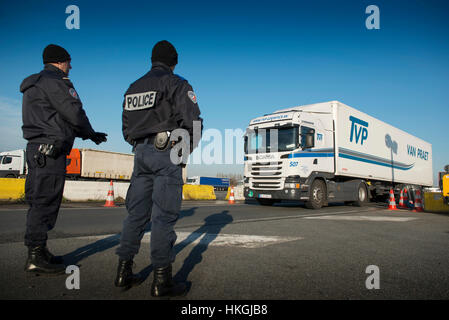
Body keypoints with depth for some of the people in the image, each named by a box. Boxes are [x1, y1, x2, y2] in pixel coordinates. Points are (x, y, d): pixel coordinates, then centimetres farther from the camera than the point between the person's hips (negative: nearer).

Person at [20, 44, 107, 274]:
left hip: (36, 149, 10)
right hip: (50, 150, -10)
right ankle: (36, 257, -4)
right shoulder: (55, 81, -6)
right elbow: (75, 114, -14)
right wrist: (91, 134, 6)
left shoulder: (33, 85, 26)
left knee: (39, 203, 12)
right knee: (46, 202, -8)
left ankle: (38, 252, 20)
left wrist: (90, 134, 22)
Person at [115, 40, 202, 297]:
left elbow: (127, 129, 19)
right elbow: (192, 121, -12)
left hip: (140, 152, 7)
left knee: (137, 213, 10)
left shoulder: (134, 88, 20)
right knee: (164, 215, -6)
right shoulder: (176, 83, -1)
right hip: (166, 152, -6)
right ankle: (162, 280, -4)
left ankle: (124, 271, 16)